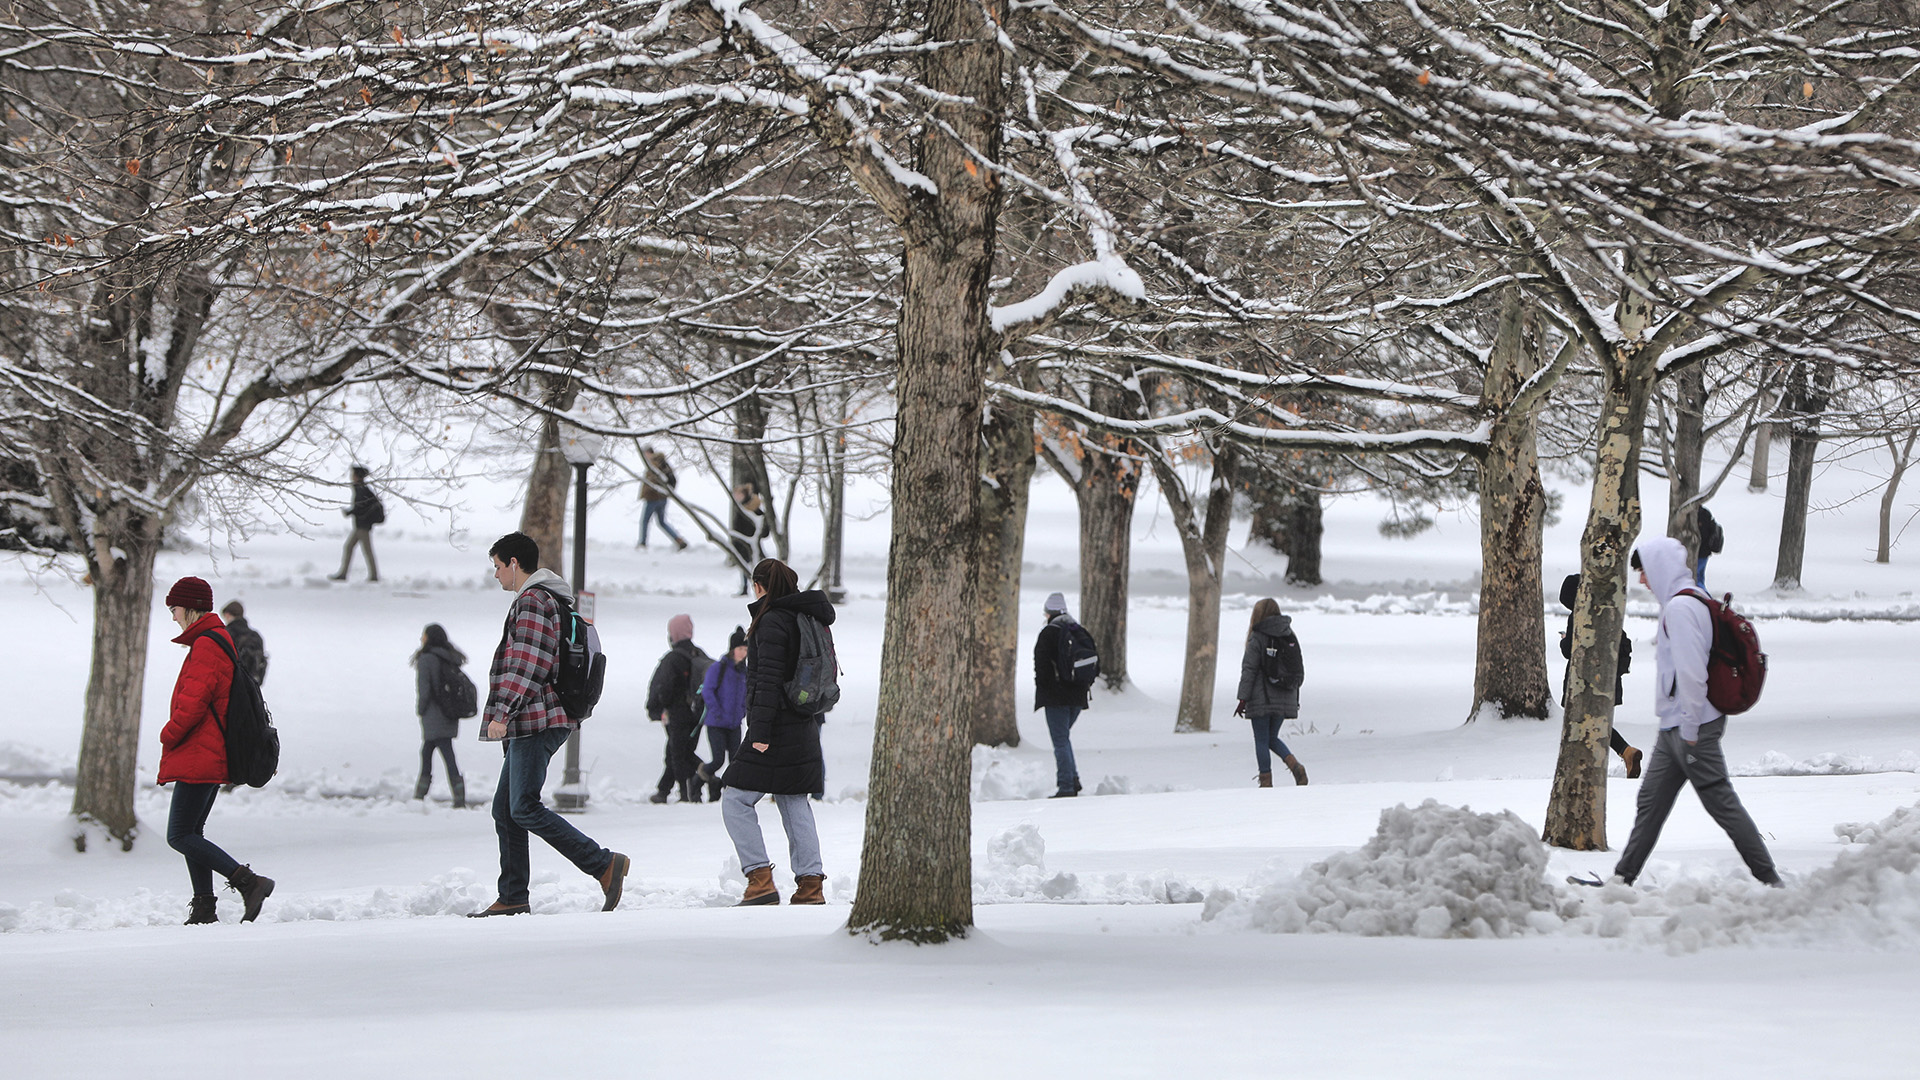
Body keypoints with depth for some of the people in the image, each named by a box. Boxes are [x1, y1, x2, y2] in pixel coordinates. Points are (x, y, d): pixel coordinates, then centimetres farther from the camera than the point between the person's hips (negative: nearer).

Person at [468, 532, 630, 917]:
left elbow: (525, 663, -21)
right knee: (505, 809, 10)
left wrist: (502, 712, -25)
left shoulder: (532, 601, -10)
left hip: (535, 723, -11)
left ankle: (604, 864, -16)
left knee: (525, 809, -14)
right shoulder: (549, 601, 23)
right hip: (532, 725, 11)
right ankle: (512, 898, 9)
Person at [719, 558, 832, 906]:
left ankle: (760, 878, -9)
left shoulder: (772, 622, -14)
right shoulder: (807, 619, 13)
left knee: (735, 800, -3)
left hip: (776, 730, -9)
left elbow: (769, 681, -20)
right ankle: (810, 886, 7)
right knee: (796, 804, 11)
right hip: (804, 729, 9)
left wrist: (760, 732, -20)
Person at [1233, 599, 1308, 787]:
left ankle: (1266, 783, 1)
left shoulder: (1258, 638, -9)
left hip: (1262, 699, -6)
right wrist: (1295, 698, 19)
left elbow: (1249, 669, -11)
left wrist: (1243, 699, -8)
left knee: (1261, 741, 3)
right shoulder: (1290, 637, 9)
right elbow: (1300, 671, 12)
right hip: (1285, 700, 6)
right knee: (1272, 738, 18)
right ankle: (1295, 766, -4)